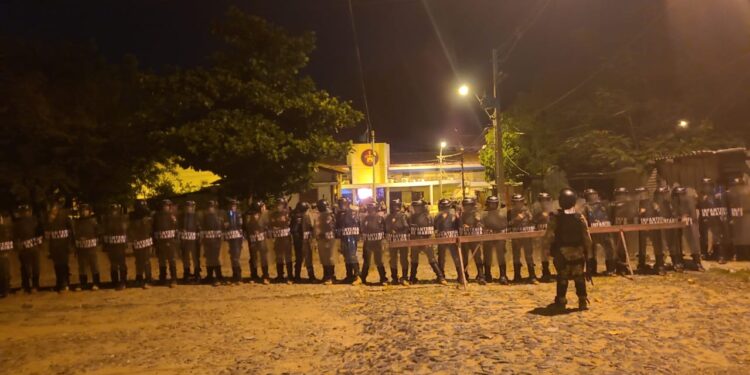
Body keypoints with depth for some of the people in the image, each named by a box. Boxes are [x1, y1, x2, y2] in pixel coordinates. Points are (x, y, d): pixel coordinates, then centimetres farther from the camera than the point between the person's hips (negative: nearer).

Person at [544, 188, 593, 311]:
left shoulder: (555, 218, -10)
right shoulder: (580, 217, -4)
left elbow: (549, 236, -12)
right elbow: (587, 237, -3)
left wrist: (548, 247, 5)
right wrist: (588, 251, 7)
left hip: (561, 252, -1)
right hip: (578, 252, 1)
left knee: (562, 277, 10)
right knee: (579, 277, 10)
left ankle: (561, 301, 16)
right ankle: (583, 301, 9)